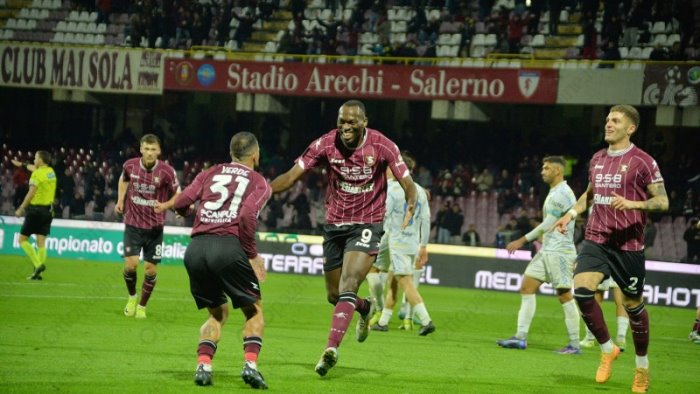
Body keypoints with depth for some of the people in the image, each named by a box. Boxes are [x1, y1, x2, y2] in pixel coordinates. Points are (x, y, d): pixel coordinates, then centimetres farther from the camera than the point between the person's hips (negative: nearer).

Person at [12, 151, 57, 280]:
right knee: (41, 242, 5)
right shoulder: (51, 172, 11)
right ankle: (37, 272, 2)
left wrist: (21, 208, -13)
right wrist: (22, 164, 49)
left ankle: (38, 264, -13)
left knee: (23, 239, 1)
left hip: (36, 209, -7)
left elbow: (31, 193, -19)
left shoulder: (37, 174, -13)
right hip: (48, 210, 7)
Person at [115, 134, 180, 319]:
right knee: (131, 264, -12)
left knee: (151, 270, 1)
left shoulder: (167, 171, -14)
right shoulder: (130, 165, -6)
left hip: (155, 227, -1)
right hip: (133, 224, 1)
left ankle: (142, 307, 23)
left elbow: (178, 195, -5)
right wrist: (120, 200, 7)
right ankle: (132, 297, 18)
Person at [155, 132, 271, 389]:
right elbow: (247, 216, -9)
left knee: (217, 313, 21)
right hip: (228, 247, -4)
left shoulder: (211, 173, 20)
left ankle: (203, 365, 1)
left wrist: (168, 206, 30)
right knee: (254, 311, 13)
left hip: (196, 249, 4)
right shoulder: (259, 183, 10)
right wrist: (252, 254, -1)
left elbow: (184, 200, 7)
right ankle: (250, 364, -9)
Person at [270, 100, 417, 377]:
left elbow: (406, 182, -10)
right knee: (334, 295, 12)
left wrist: (411, 206, -32)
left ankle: (331, 348, -28)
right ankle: (365, 309, 46)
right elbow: (292, 175, -8)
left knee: (347, 286, -22)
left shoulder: (382, 146, -12)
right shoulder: (326, 144, -8)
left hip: (367, 226, -4)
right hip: (335, 226, 4)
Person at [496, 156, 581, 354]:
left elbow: (549, 224, -15)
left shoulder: (562, 193, -13)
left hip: (559, 252, -10)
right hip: (547, 250, 10)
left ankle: (574, 345, -3)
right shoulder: (555, 193, 18)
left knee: (565, 296, -7)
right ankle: (521, 337, 5)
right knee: (527, 288, 5)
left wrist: (523, 240, -11)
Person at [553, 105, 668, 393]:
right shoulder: (597, 159, 12)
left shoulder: (642, 161, -6)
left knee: (633, 305, 4)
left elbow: (662, 201, -9)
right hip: (595, 240, 4)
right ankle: (607, 349, 1)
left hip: (628, 245, -4)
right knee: (581, 290, -19)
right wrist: (572, 213, 12)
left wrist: (631, 203, -25)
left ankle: (642, 366, 25)